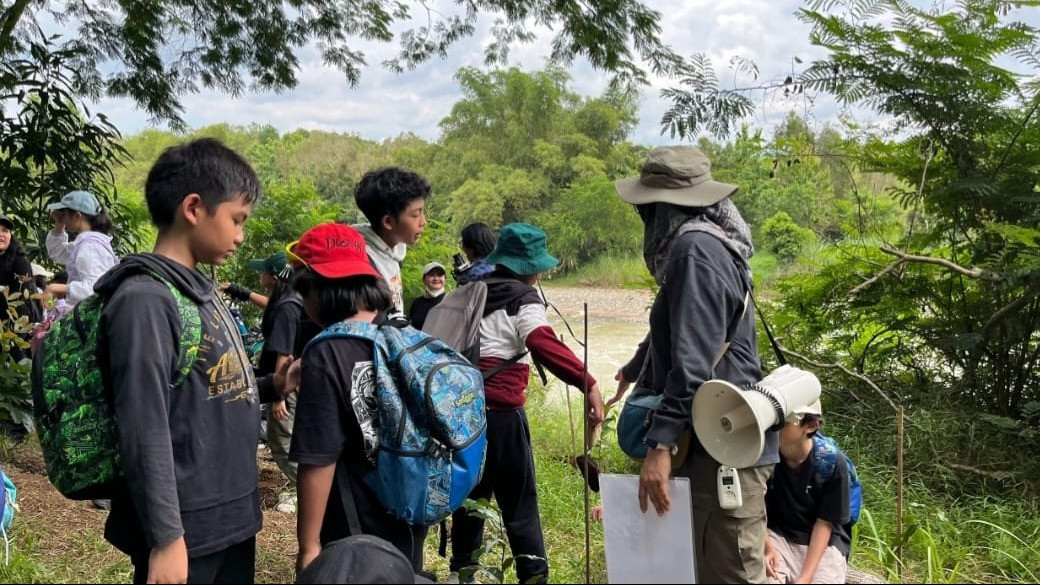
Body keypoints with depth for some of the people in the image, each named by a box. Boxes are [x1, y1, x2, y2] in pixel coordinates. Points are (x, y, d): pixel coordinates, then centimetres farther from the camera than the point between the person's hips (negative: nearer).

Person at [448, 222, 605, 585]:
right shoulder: (523, 301, -9)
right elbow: (546, 346, -26)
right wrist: (588, 383, -34)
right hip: (499, 410, -7)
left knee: (471, 488, 19)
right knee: (519, 499, 1)